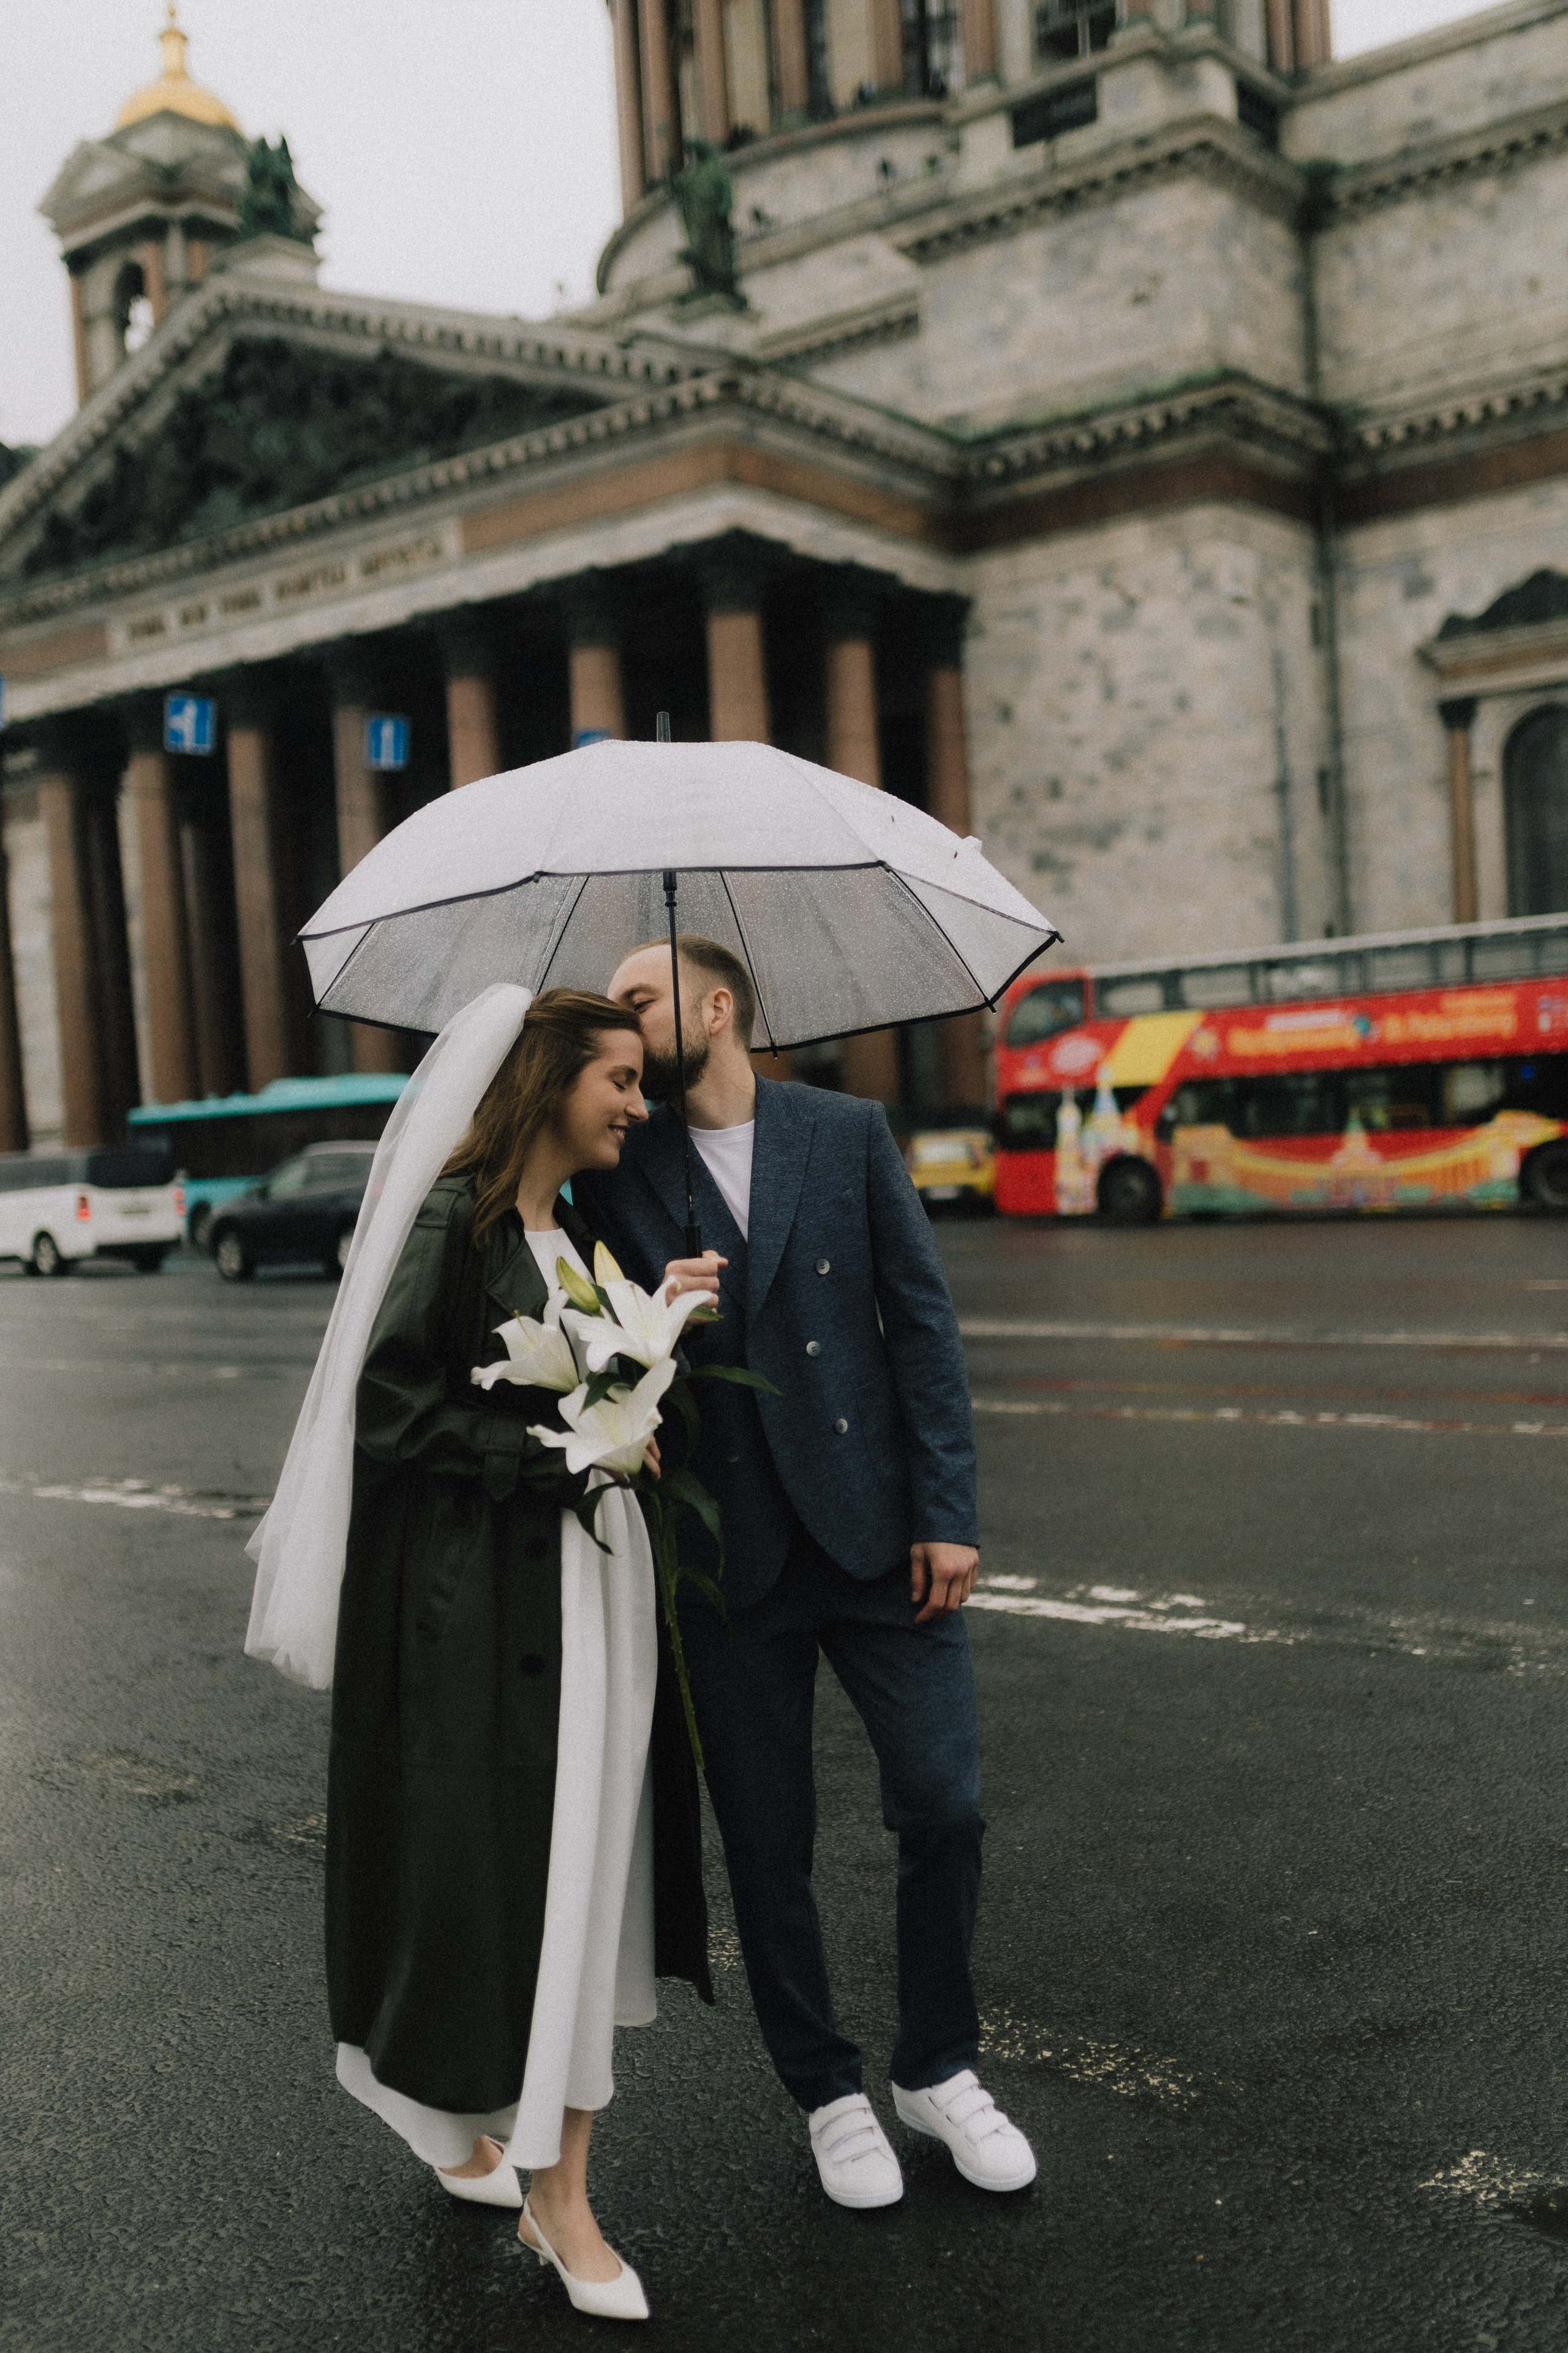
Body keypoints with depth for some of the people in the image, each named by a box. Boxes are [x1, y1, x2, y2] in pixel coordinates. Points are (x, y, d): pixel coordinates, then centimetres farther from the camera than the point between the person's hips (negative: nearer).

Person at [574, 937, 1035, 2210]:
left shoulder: (848, 1133, 3)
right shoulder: (617, 1171, 4)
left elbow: (922, 1321, 1)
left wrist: (946, 1513, -5)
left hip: (875, 1532, 0)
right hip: (729, 1556, 1)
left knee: (944, 1804, 1)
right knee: (767, 1843, 8)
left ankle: (939, 2067, 26)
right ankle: (829, 2092, 30)